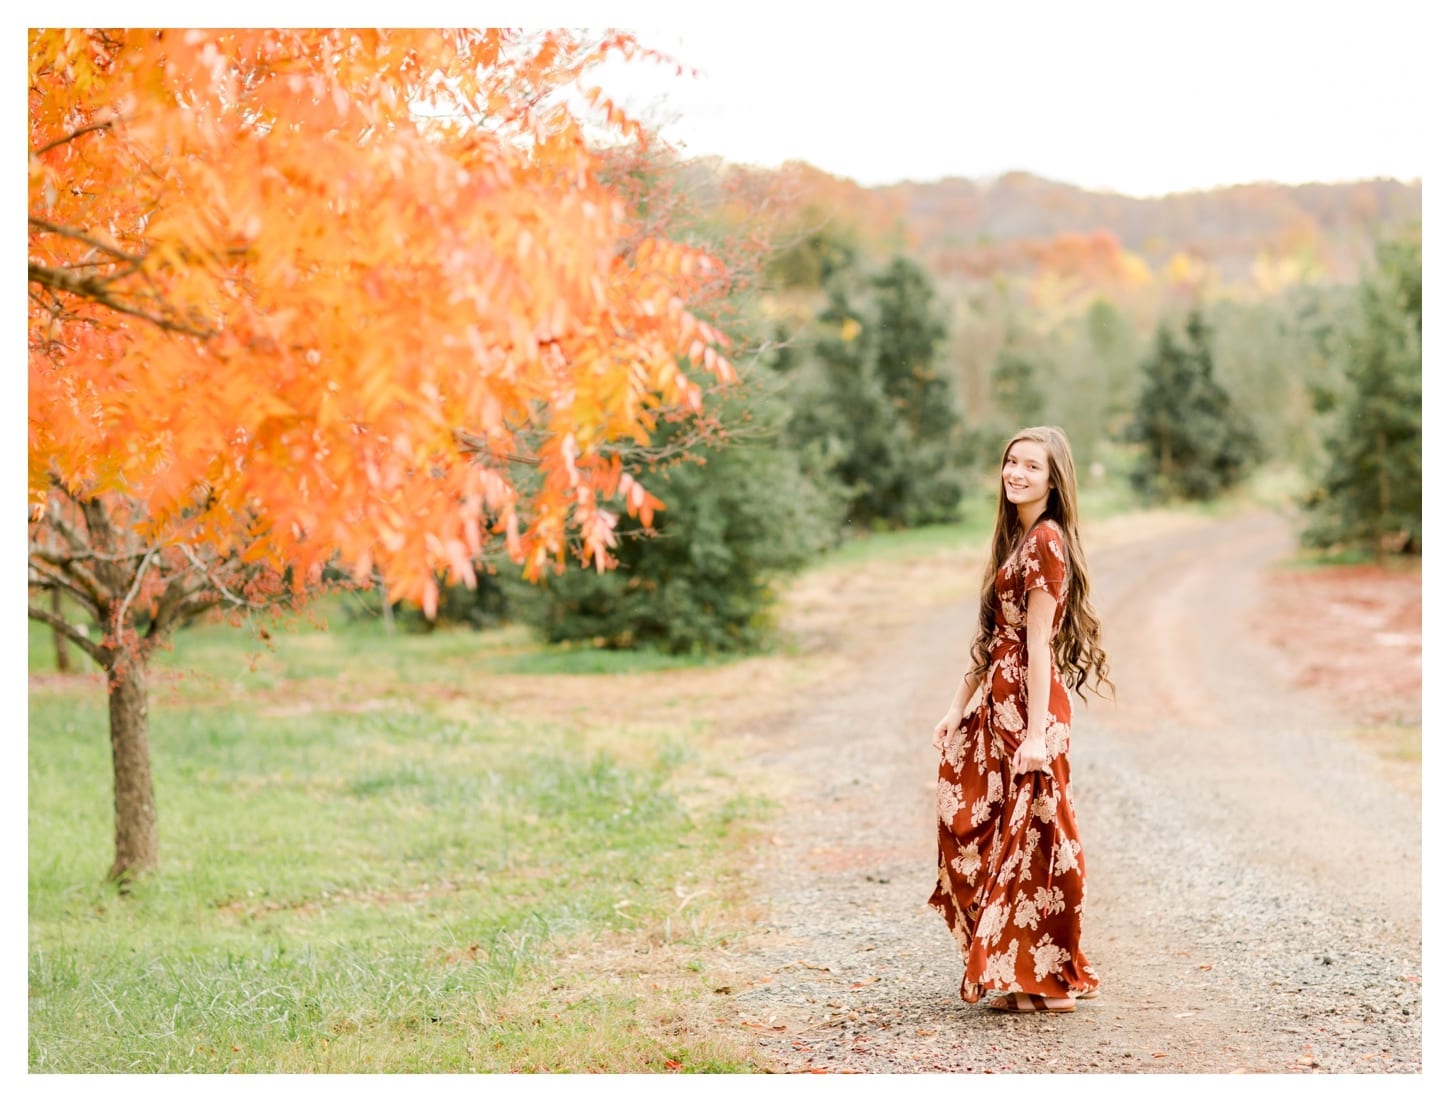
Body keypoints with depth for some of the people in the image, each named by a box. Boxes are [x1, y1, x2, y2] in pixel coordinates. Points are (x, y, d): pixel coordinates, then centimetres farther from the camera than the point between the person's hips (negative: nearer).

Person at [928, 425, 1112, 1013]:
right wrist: (958, 707, 16)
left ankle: (1047, 980, 6)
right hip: (996, 701, 10)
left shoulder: (1046, 539, -13)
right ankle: (1017, 971, 21)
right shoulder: (1016, 537, 15)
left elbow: (1039, 643, -18)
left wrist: (1036, 733, -20)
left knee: (1029, 835, -3)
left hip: (1028, 706, -10)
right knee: (973, 828, 13)